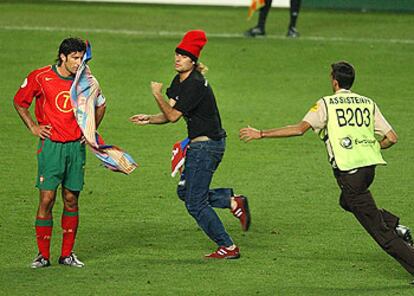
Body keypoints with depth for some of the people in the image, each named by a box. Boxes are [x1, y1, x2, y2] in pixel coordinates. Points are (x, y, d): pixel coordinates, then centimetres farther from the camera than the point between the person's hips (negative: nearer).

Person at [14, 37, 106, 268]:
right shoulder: (40, 78, -5)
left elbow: (101, 105, 22)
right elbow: (20, 102, 9)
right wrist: (33, 127, 2)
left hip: (76, 146, 3)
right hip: (51, 145, -3)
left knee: (71, 200, 5)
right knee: (47, 199, -7)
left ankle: (67, 254, 13)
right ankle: (43, 255, 0)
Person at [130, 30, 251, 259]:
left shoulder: (195, 85, -22)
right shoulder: (179, 81, 8)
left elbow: (172, 115, -20)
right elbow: (169, 115, 10)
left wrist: (157, 94, -9)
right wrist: (149, 119, -7)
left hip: (207, 145, -10)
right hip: (198, 144, 10)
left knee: (195, 203, -3)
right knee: (185, 192, 20)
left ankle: (228, 247, 5)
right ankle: (233, 201, 20)